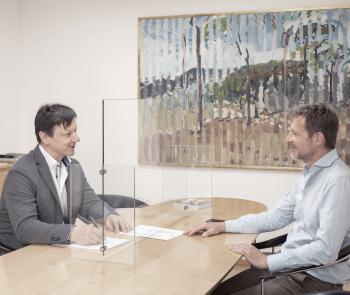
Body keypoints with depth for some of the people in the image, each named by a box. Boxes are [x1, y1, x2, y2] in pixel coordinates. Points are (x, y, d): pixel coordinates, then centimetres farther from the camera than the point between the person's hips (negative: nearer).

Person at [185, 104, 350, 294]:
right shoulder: (310, 173, 9)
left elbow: (325, 250, -26)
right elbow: (276, 217, 13)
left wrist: (267, 261, -19)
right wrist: (223, 226, 7)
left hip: (316, 279, -8)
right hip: (291, 264, 8)